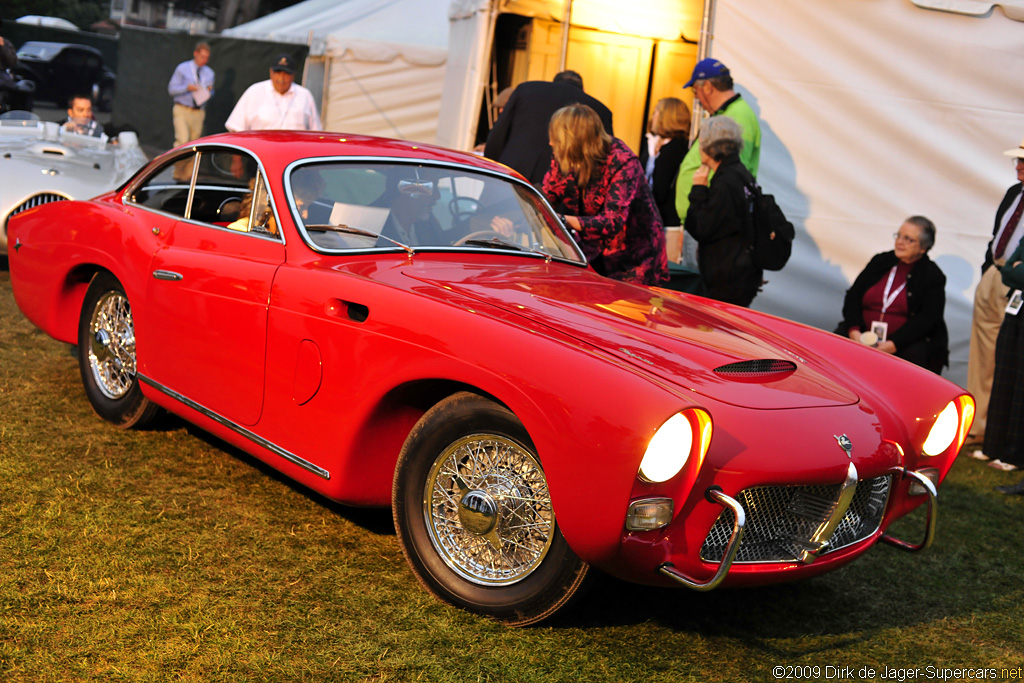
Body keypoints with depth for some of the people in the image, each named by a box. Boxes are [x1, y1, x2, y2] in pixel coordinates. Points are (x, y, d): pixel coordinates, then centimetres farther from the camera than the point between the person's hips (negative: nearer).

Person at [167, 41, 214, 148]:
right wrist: (187, 87, -19)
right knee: (182, 140, -20)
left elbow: (210, 95, 19)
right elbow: (171, 89, -1)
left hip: (198, 114, 4)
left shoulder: (209, 73, 14)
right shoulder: (182, 68, 2)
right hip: (182, 111, -4)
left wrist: (209, 90, -6)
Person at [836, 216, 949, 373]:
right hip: (865, 335, 3)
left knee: (914, 355, -36)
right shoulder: (880, 261, 14)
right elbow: (853, 295, 8)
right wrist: (854, 331, -11)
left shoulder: (933, 277, 1)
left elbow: (927, 320, -10)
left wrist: (893, 345, -23)